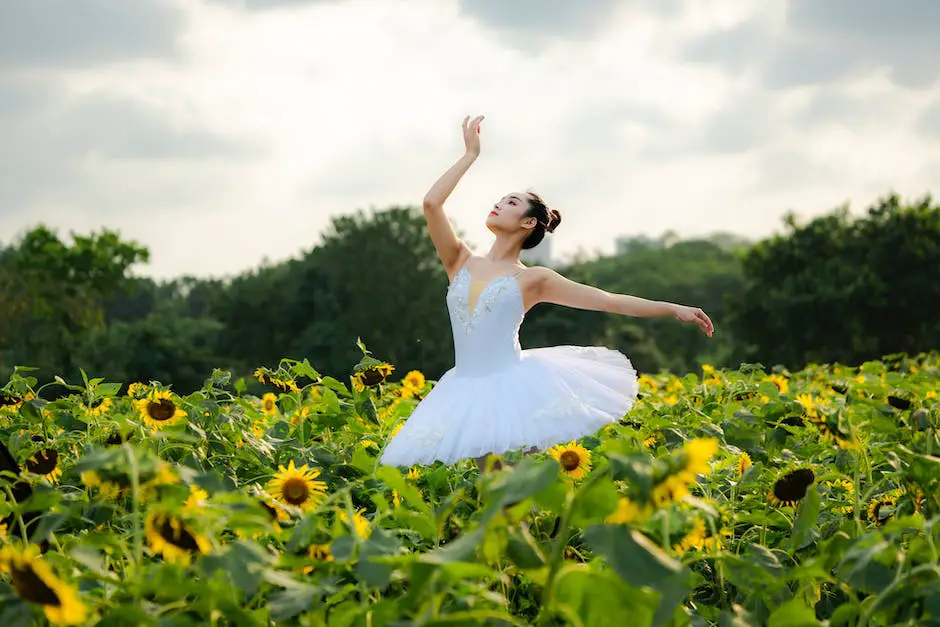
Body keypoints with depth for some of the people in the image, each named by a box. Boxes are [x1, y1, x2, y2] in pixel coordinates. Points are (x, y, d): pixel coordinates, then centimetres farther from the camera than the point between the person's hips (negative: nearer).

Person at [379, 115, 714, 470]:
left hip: (513, 386, -3)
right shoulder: (461, 263, 11)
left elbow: (608, 300, 4)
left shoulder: (532, 279, 5)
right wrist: (470, 155, 7)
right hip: (469, 391, 3)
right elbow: (431, 203, -1)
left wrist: (674, 310, 0)